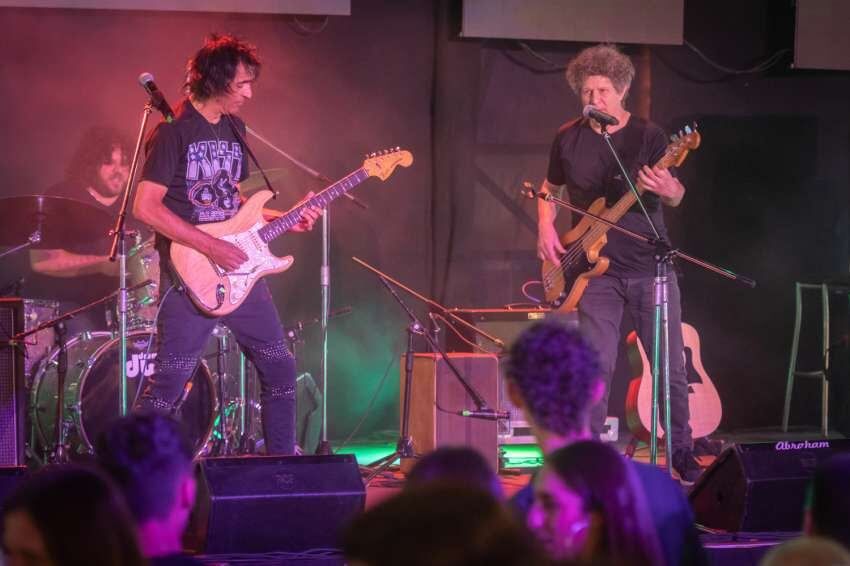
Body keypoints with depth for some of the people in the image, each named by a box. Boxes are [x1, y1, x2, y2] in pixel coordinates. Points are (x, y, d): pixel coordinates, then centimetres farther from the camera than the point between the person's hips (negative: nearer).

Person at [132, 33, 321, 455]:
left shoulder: (234, 129, 12)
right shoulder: (173, 131, -12)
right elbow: (145, 207, -18)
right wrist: (211, 248, -20)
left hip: (239, 270, 8)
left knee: (279, 365, 10)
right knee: (168, 382, -6)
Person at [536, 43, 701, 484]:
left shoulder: (648, 136, -3)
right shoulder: (569, 139, 3)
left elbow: (675, 197, -10)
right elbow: (549, 190, 18)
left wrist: (668, 190, -34)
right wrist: (545, 228, 0)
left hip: (650, 267, -1)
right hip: (596, 271, 1)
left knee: (671, 366, 2)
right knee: (596, 368, -5)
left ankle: (682, 453, 17)